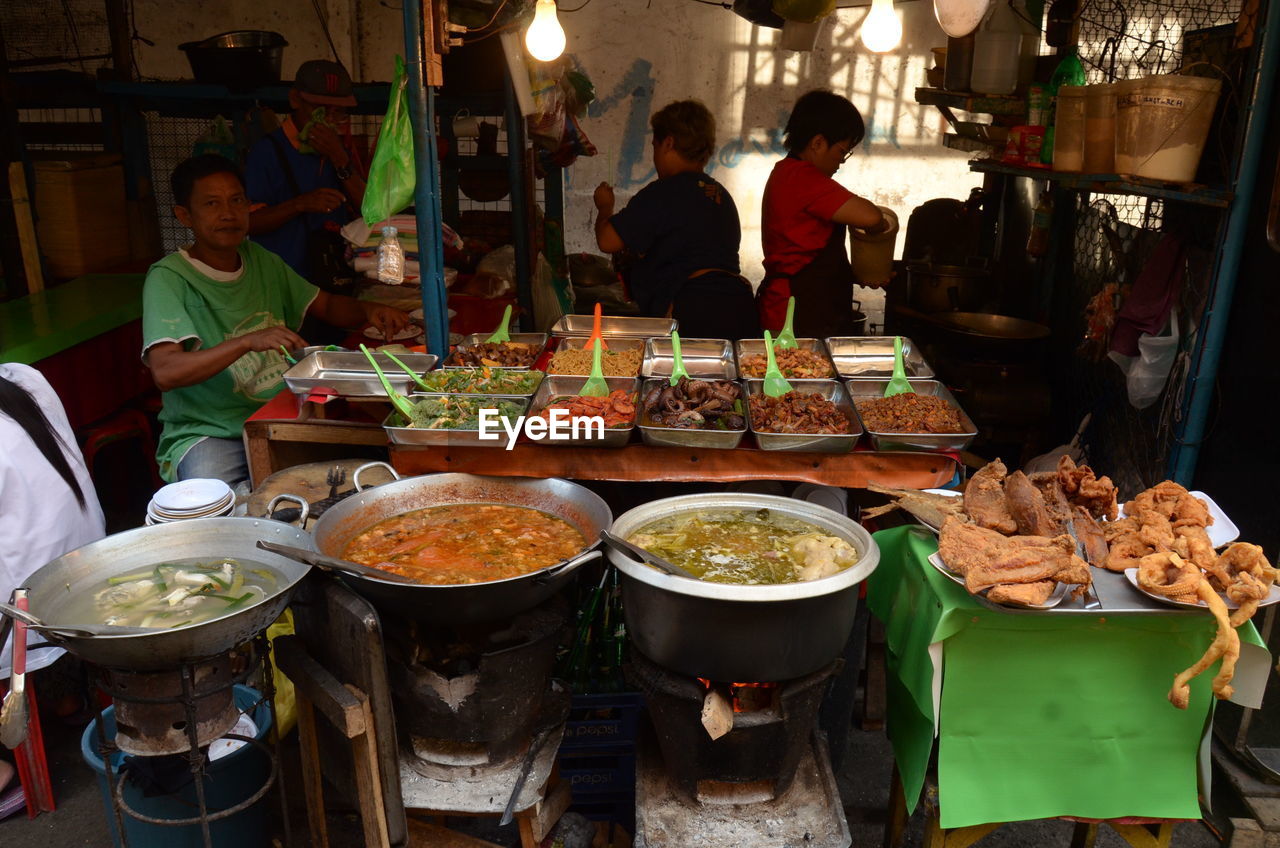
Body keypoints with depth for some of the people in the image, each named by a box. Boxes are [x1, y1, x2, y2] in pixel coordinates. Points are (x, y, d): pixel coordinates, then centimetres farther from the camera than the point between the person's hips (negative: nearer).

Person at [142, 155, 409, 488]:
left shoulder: (261, 260, 11)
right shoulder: (168, 278, -10)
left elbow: (327, 305, 20)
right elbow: (165, 372, -23)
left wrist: (368, 310, -3)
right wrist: (247, 341, -35)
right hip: (208, 432, -6)